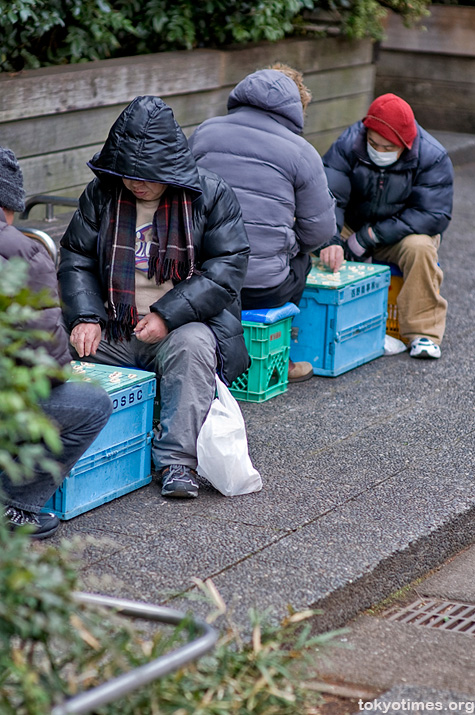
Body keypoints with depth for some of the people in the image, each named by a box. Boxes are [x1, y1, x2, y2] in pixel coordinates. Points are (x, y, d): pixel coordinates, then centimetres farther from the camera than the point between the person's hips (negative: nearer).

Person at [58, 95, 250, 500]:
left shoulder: (211, 194, -4)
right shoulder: (101, 193, 5)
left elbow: (227, 267, -10)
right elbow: (76, 256, 6)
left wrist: (168, 315, -20)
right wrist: (86, 318, -13)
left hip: (185, 325, -3)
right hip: (112, 329, 3)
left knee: (192, 346, -36)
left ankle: (178, 459, -32)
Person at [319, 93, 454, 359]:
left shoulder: (433, 157, -17)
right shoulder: (348, 144, -14)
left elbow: (434, 215, -22)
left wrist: (370, 236, -27)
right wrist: (331, 240, -44)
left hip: (401, 233, -1)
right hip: (352, 225, 1)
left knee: (420, 247, -35)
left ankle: (423, 333, -23)